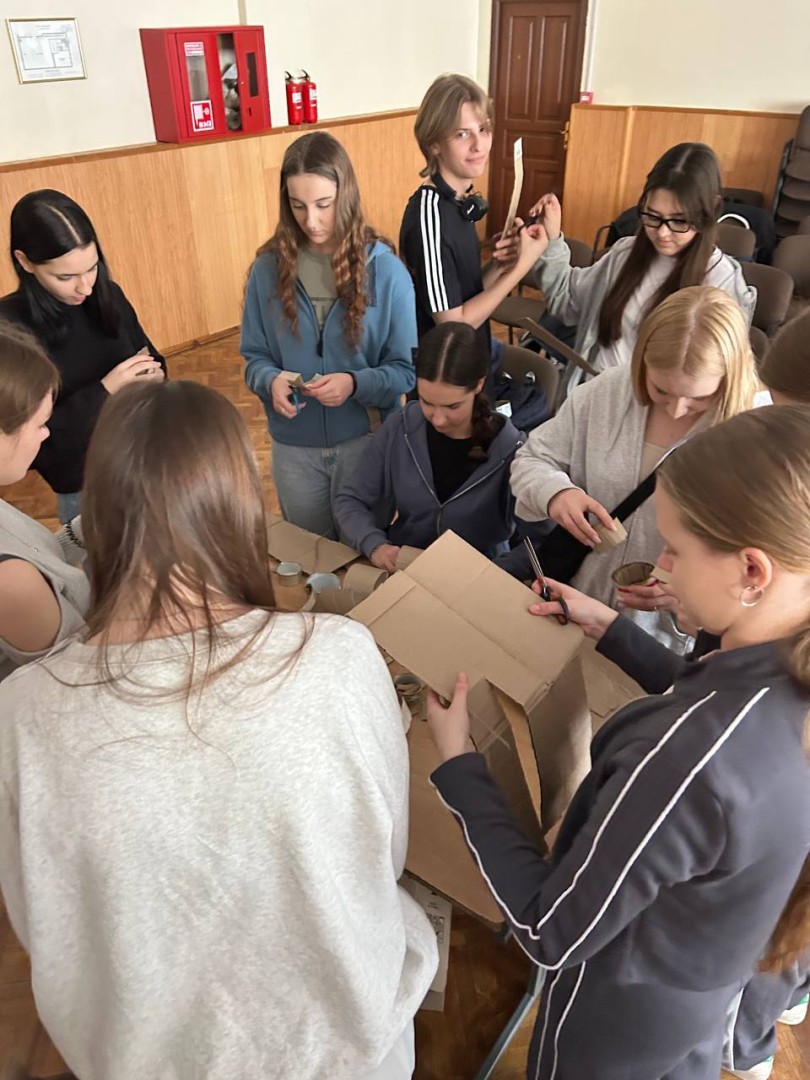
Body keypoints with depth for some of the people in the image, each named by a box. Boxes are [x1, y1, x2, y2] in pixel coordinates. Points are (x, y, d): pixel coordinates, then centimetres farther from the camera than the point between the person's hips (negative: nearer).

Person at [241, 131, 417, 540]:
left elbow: (405, 370, -9)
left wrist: (356, 383, -28)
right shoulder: (269, 267, -7)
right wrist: (271, 380, -22)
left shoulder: (385, 269, -12)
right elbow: (254, 356, 0)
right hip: (294, 446, 2)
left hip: (366, 440, -1)